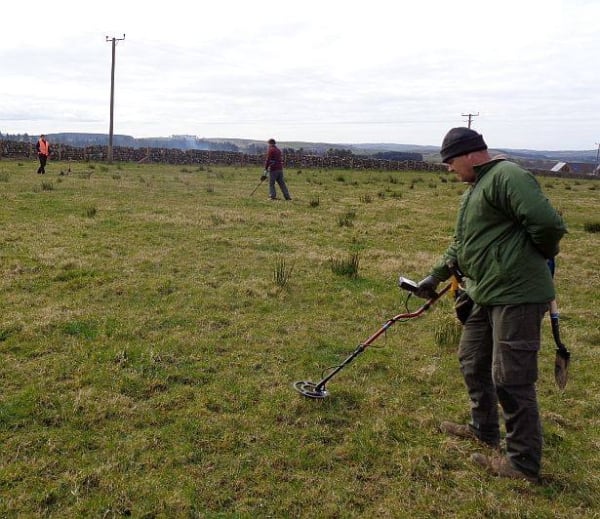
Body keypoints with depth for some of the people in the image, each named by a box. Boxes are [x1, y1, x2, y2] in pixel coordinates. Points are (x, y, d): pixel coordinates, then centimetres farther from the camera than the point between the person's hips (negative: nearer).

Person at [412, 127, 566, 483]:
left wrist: (542, 256, -7)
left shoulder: (507, 176, -16)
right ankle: (485, 430, 40)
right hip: (487, 293, 11)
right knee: (473, 361, 21)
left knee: (511, 379, -3)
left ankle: (525, 463, 12)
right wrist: (437, 275, 19)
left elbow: (548, 223, -25)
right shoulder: (476, 187, 18)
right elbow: (461, 243, 25)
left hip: (516, 294, -11)